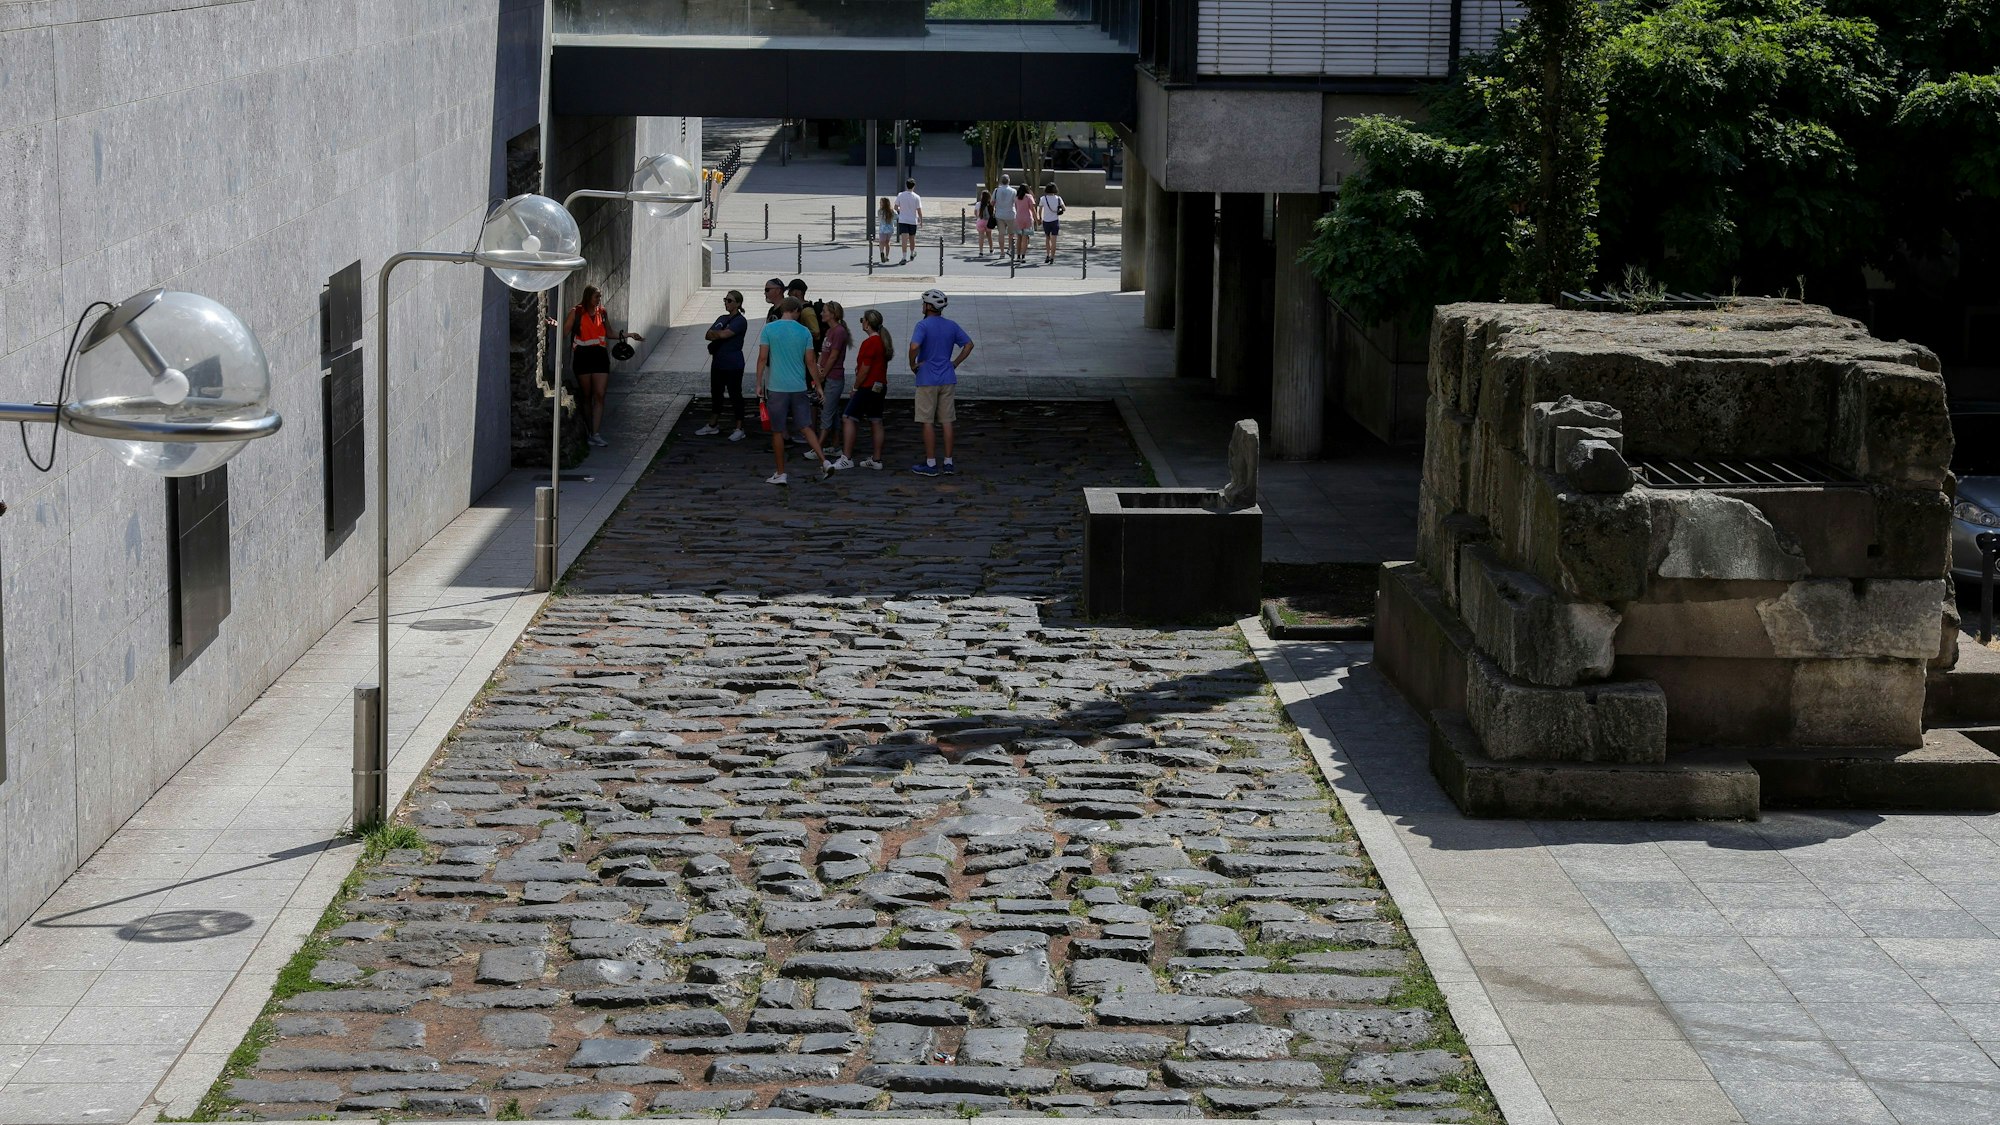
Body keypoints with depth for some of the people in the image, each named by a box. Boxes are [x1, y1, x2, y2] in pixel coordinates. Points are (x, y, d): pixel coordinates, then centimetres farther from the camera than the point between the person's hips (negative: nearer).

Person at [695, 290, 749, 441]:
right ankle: (713, 425, 29)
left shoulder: (740, 321, -13)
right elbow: (707, 335, 4)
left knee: (735, 395, -1)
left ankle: (738, 428, 6)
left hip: (733, 365, -8)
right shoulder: (722, 319, 13)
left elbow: (723, 334, -24)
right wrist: (719, 336, -15)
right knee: (716, 393, 16)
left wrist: (714, 333, -6)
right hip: (718, 363, 8)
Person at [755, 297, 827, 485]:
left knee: (777, 431, 5)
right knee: (806, 426, 11)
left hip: (776, 387, -2)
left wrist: (759, 384, 1)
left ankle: (780, 474, 8)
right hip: (799, 387, 2)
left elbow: (762, 358, -5)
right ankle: (824, 462, 0)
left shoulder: (769, 329, -4)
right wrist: (818, 386, 12)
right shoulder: (804, 332, 2)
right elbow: (811, 362, 3)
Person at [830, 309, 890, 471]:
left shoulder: (869, 343, -17)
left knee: (848, 419, -6)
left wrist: (855, 388, -7)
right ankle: (876, 460, 12)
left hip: (868, 387, -9)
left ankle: (847, 458, -10)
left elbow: (864, 369, -18)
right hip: (880, 387, 9)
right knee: (876, 422, 11)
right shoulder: (884, 342, 12)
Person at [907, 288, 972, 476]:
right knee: (947, 422, 9)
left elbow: (914, 346, -26)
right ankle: (948, 463, 10)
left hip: (927, 380, -5)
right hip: (948, 379, 5)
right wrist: (955, 363, 12)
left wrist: (912, 365, -11)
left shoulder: (923, 325, -12)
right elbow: (968, 344, 13)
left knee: (927, 422, 1)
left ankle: (930, 464, 2)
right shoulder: (951, 326, 7)